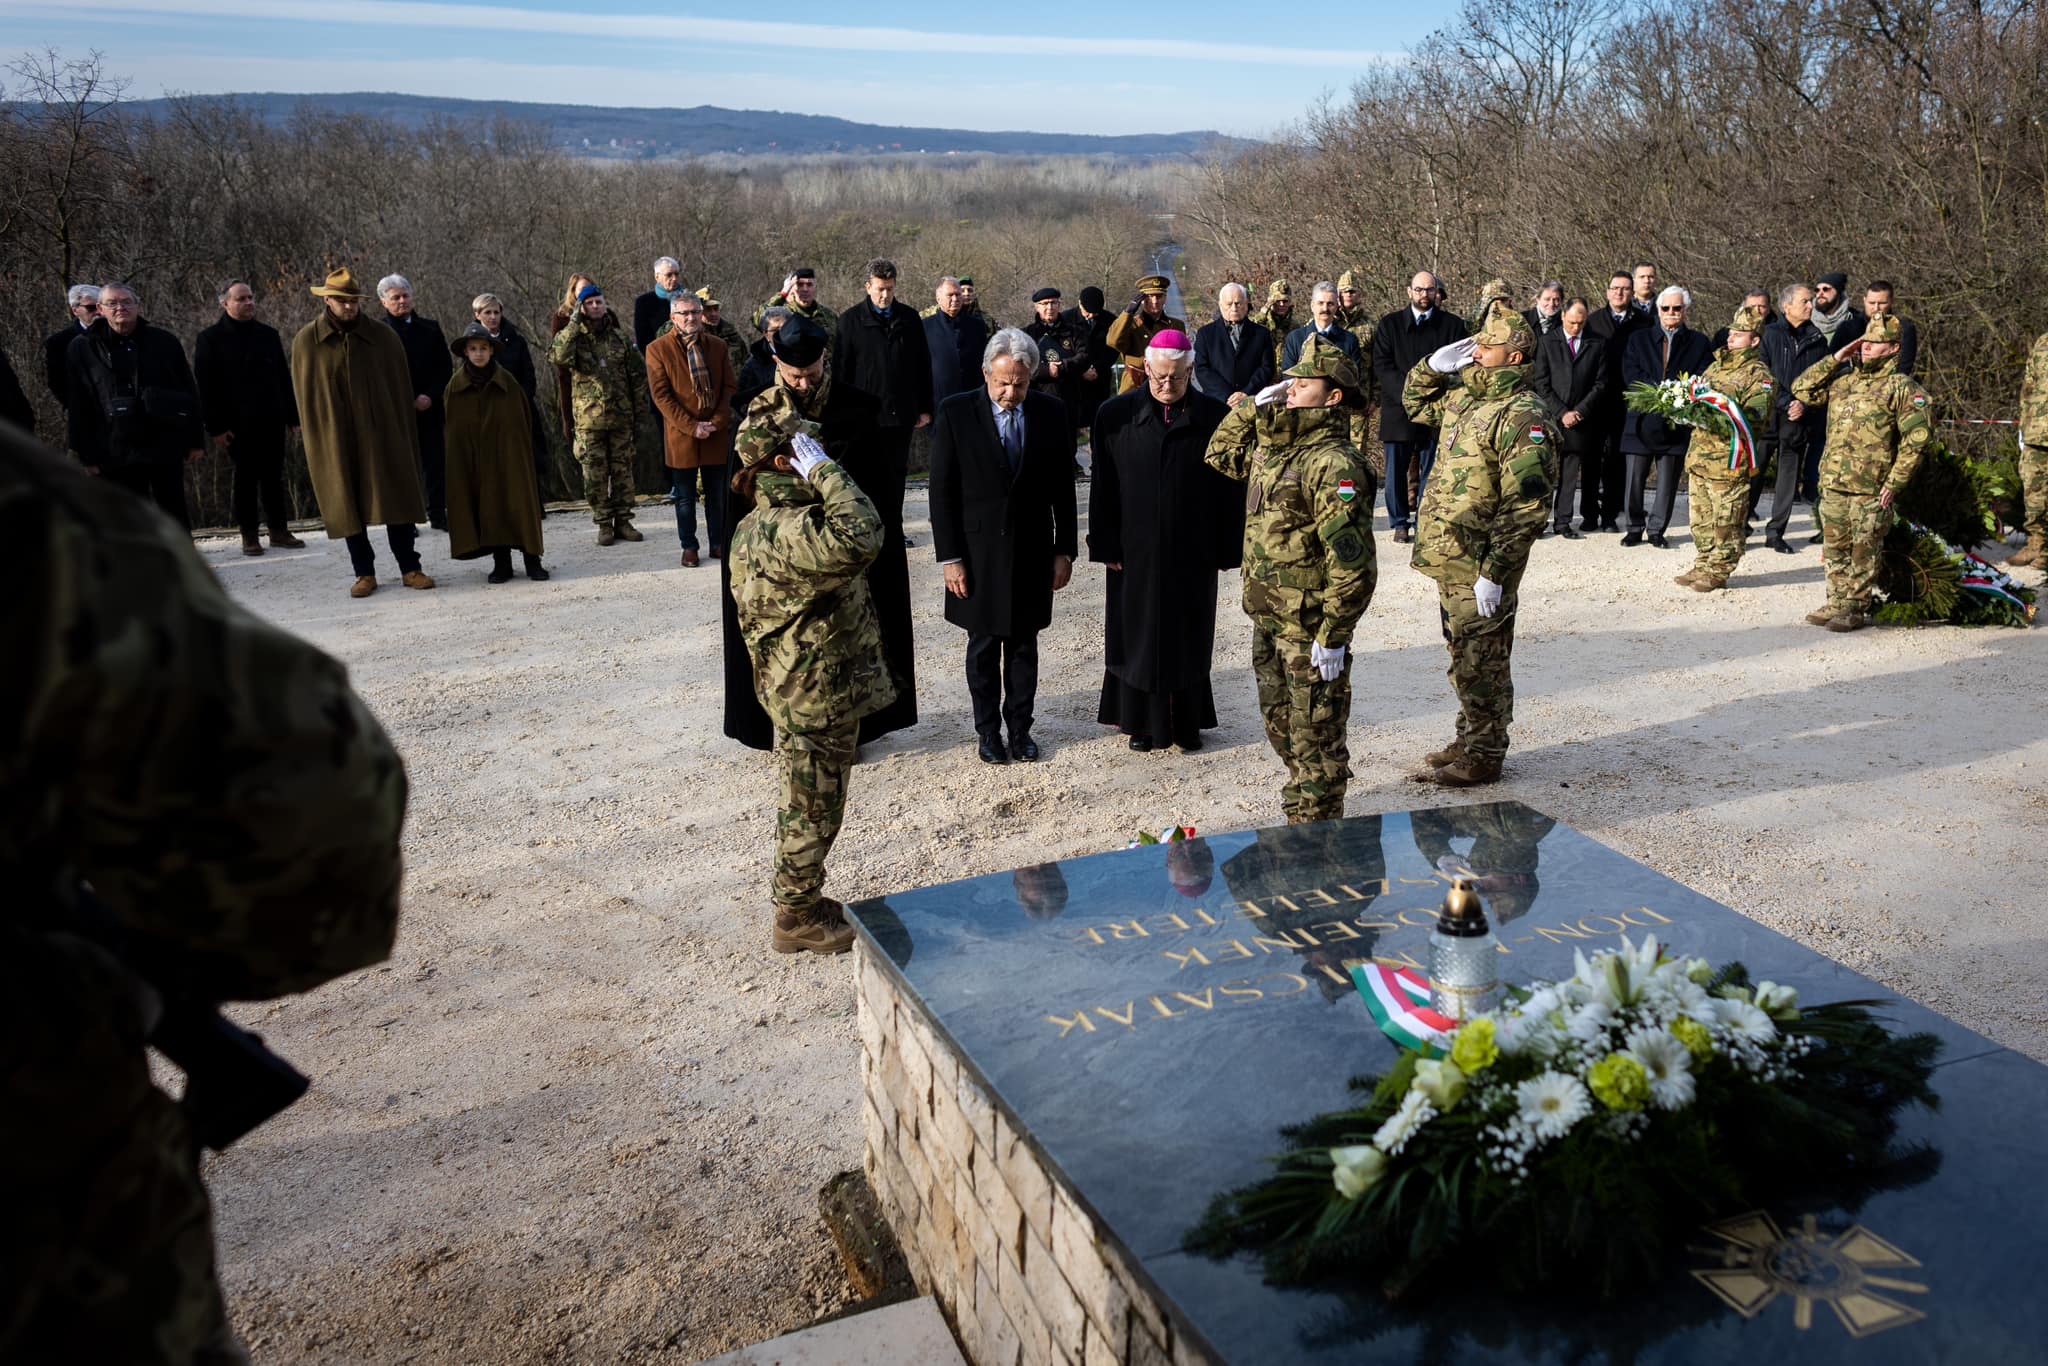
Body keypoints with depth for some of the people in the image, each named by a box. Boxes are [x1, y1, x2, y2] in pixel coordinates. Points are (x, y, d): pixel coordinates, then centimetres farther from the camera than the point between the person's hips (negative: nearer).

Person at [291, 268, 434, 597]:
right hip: (334, 440, 0)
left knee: (397, 500, 2)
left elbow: (402, 389, 4)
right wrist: (315, 438, 2)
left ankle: (410, 568, 10)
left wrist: (405, 436, 1)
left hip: (382, 437, 0)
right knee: (348, 506, 5)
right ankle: (364, 573, 13)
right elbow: (303, 394, 5)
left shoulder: (383, 338, 2)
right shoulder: (306, 341, 2)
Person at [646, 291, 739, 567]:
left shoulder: (718, 347, 6)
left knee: (717, 494, 9)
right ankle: (689, 547, 18)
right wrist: (691, 427, -14)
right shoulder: (658, 349, -3)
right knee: (685, 497, 6)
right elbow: (660, 395, -8)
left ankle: (718, 543, 21)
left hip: (717, 434, 2)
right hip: (680, 436, -2)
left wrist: (717, 422, -9)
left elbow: (730, 387, 5)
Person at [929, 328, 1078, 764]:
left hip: (1032, 552, 1)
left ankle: (1020, 727, 24)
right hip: (979, 553, -1)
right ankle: (989, 731, 24)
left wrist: (1064, 550, 3)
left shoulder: (1051, 412, -1)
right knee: (983, 647, 10)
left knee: (1023, 645, 11)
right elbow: (942, 492, -5)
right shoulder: (956, 413, -7)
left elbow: (1063, 487, 4)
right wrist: (949, 557, -8)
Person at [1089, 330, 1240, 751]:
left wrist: (1226, 550, -2)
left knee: (1189, 638, 10)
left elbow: (1229, 490, -1)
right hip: (1135, 552, 0)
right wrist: (1106, 546, -5)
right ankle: (1143, 722, 24)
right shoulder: (1116, 415, -3)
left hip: (1193, 553, 0)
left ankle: (1187, 723, 24)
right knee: (1139, 636, 9)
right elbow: (1103, 487, -1)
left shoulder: (1214, 416, -3)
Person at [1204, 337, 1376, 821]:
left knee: (1316, 734, 4)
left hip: (1310, 624, -9)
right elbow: (1220, 454, 27)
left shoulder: (1334, 464, -20)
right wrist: (1254, 406, 12)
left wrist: (1333, 636, -22)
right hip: (1269, 618, 9)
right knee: (1280, 725, 20)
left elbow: (1352, 562, -22)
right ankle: (1300, 808, 36)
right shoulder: (1271, 446, 8)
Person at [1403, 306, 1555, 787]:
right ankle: (1469, 740, 33)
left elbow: (1526, 507, -22)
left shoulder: (1522, 415, -18)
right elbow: (1416, 403, 30)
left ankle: (1483, 757, 15)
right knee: (1464, 657, 19)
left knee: (1481, 662, 2)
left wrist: (1494, 572, -24)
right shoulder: (1464, 394, 10)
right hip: (1450, 560, 9)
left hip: (1480, 567, -9)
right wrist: (1435, 365, 9)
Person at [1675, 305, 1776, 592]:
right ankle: (1702, 566, 23)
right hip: (1698, 454, 8)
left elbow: (1756, 415, -17)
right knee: (1701, 517, 14)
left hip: (1729, 459, -7)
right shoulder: (1716, 366, 18)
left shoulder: (1759, 376, -6)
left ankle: (1718, 571, 6)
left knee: (1726, 520, -1)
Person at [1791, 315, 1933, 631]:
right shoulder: (1843, 380, 13)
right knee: (1835, 548, 13)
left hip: (1871, 489, -6)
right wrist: (1834, 360, 5)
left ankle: (1856, 608, 8)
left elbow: (1918, 435, -10)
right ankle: (1836, 603, 24)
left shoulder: (1901, 387, -5)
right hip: (1833, 484, 6)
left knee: (1864, 551, 1)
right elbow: (1802, 389, 13)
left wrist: (1895, 481, -13)